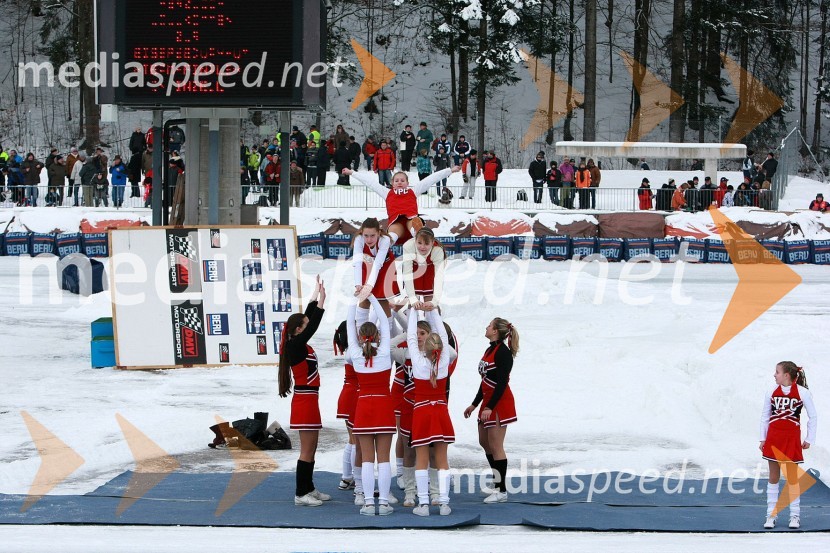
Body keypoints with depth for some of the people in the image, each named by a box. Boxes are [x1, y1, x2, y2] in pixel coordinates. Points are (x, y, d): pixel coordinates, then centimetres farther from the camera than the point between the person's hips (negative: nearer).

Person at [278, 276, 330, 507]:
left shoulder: (297, 344, 9)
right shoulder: (295, 345, -16)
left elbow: (309, 317, 17)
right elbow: (314, 325, -21)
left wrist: (317, 293, 18)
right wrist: (321, 301, -18)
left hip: (307, 399, 10)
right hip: (305, 400, -10)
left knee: (310, 448, 15)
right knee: (307, 450, -6)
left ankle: (308, 488, 21)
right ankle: (301, 494, -4)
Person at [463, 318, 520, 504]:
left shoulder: (503, 352, -16)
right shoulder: (490, 350, 13)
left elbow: (501, 383, -21)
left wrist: (490, 407, -24)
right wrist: (474, 404, 22)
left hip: (500, 403, -10)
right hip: (488, 401, 10)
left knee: (495, 445, -7)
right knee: (485, 442, 16)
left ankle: (501, 490, -2)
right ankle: (499, 481, 27)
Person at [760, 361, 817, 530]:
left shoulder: (802, 392, -6)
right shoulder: (772, 392, 3)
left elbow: (813, 417, 2)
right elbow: (765, 416, 10)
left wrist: (809, 439, 0)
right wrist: (763, 438, 5)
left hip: (792, 439, -3)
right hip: (773, 438, 3)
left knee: (792, 477, 0)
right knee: (773, 476, 5)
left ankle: (795, 516, 8)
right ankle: (771, 515, 9)